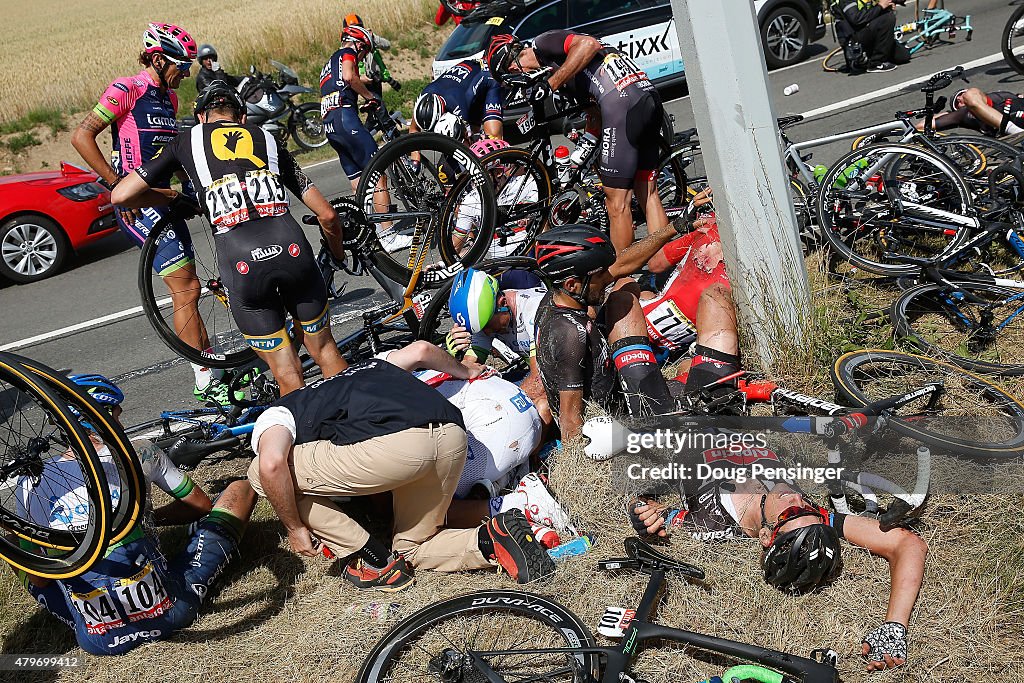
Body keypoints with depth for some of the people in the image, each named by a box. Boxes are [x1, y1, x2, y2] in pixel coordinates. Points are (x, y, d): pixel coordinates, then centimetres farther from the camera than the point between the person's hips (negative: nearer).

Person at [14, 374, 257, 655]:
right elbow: (202, 505, 7)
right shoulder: (139, 453, -6)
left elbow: (38, 580, 4)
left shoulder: (31, 484, -2)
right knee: (241, 488, 12)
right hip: (170, 612, -2)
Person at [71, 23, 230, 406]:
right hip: (136, 204, -9)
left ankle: (212, 371, 17)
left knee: (187, 289, 10)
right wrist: (118, 185, -17)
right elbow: (82, 137, -13)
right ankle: (206, 384, -6)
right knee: (186, 289, -12)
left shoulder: (169, 97, 16)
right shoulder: (127, 90, -9)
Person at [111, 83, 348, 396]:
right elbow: (327, 215, 23)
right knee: (324, 350, 21)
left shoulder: (187, 141, 22)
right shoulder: (266, 139, 27)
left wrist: (171, 199, 37)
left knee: (287, 376, 10)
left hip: (240, 264, -2)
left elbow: (120, 195, 20)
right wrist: (338, 252, 43)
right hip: (292, 249, 2)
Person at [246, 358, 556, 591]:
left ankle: (375, 562, 14)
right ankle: (492, 538, 3)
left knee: (262, 474, 13)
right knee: (410, 549, 30)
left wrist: (295, 527, 12)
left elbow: (271, 463, -1)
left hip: (392, 445, -8)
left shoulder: (274, 417, 19)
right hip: (454, 438, 8)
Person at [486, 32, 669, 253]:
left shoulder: (542, 43, 5)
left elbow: (589, 44, -14)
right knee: (647, 191, 16)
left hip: (621, 102, -10)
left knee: (616, 203, -1)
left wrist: (550, 83, -11)